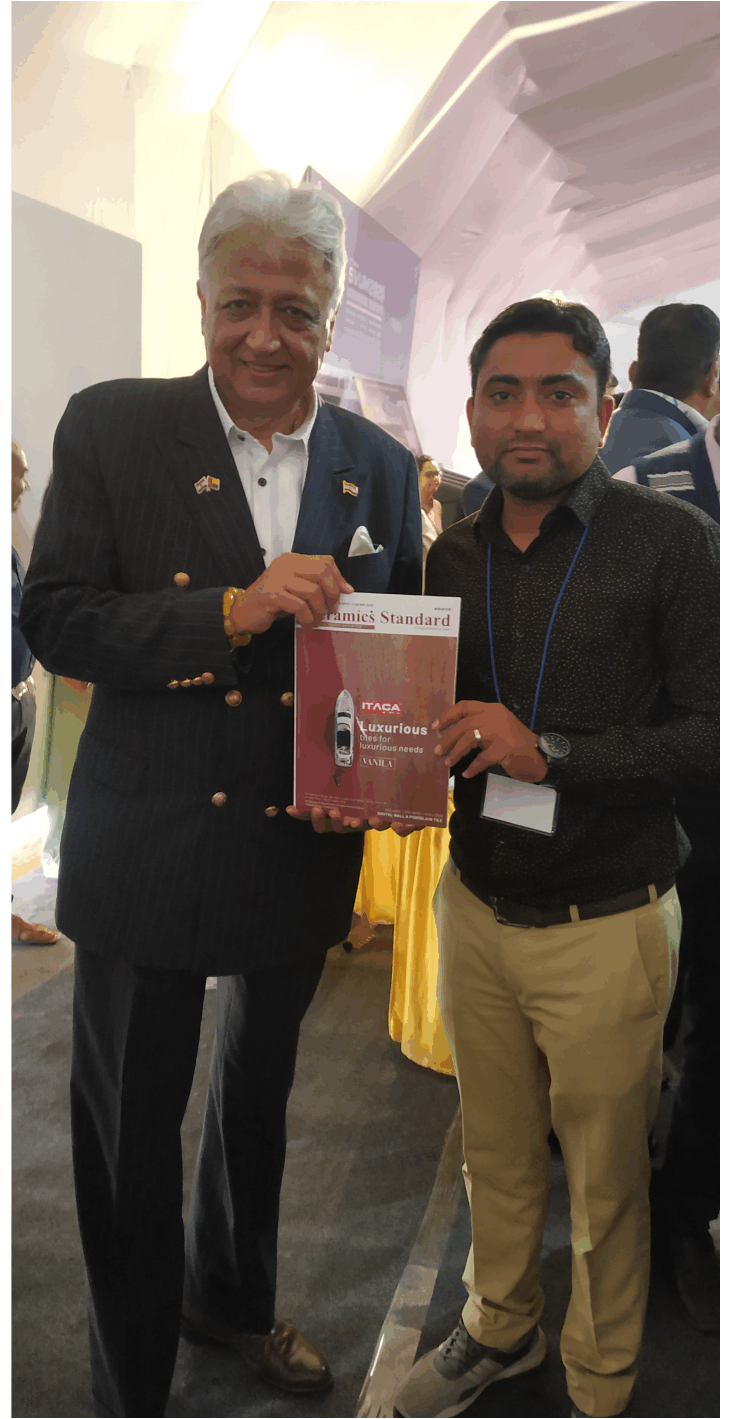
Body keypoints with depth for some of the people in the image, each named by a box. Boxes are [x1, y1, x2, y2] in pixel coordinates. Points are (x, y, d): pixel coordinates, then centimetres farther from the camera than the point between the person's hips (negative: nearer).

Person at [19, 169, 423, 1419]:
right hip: (145, 854, -3)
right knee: (128, 1129, 13)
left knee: (257, 1101, 25)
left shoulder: (379, 466, 2)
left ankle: (232, 1299, 54)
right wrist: (235, 612, -26)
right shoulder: (110, 428, -7)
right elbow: (53, 621, -13)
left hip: (301, 850, 3)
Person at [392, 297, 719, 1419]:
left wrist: (552, 752, -23)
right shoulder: (453, 556, 5)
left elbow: (708, 734, -15)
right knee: (495, 1149, 21)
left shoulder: (673, 543, -11)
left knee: (605, 1179, 13)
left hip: (605, 926, -4)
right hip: (475, 906, 5)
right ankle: (500, 1329, 47)